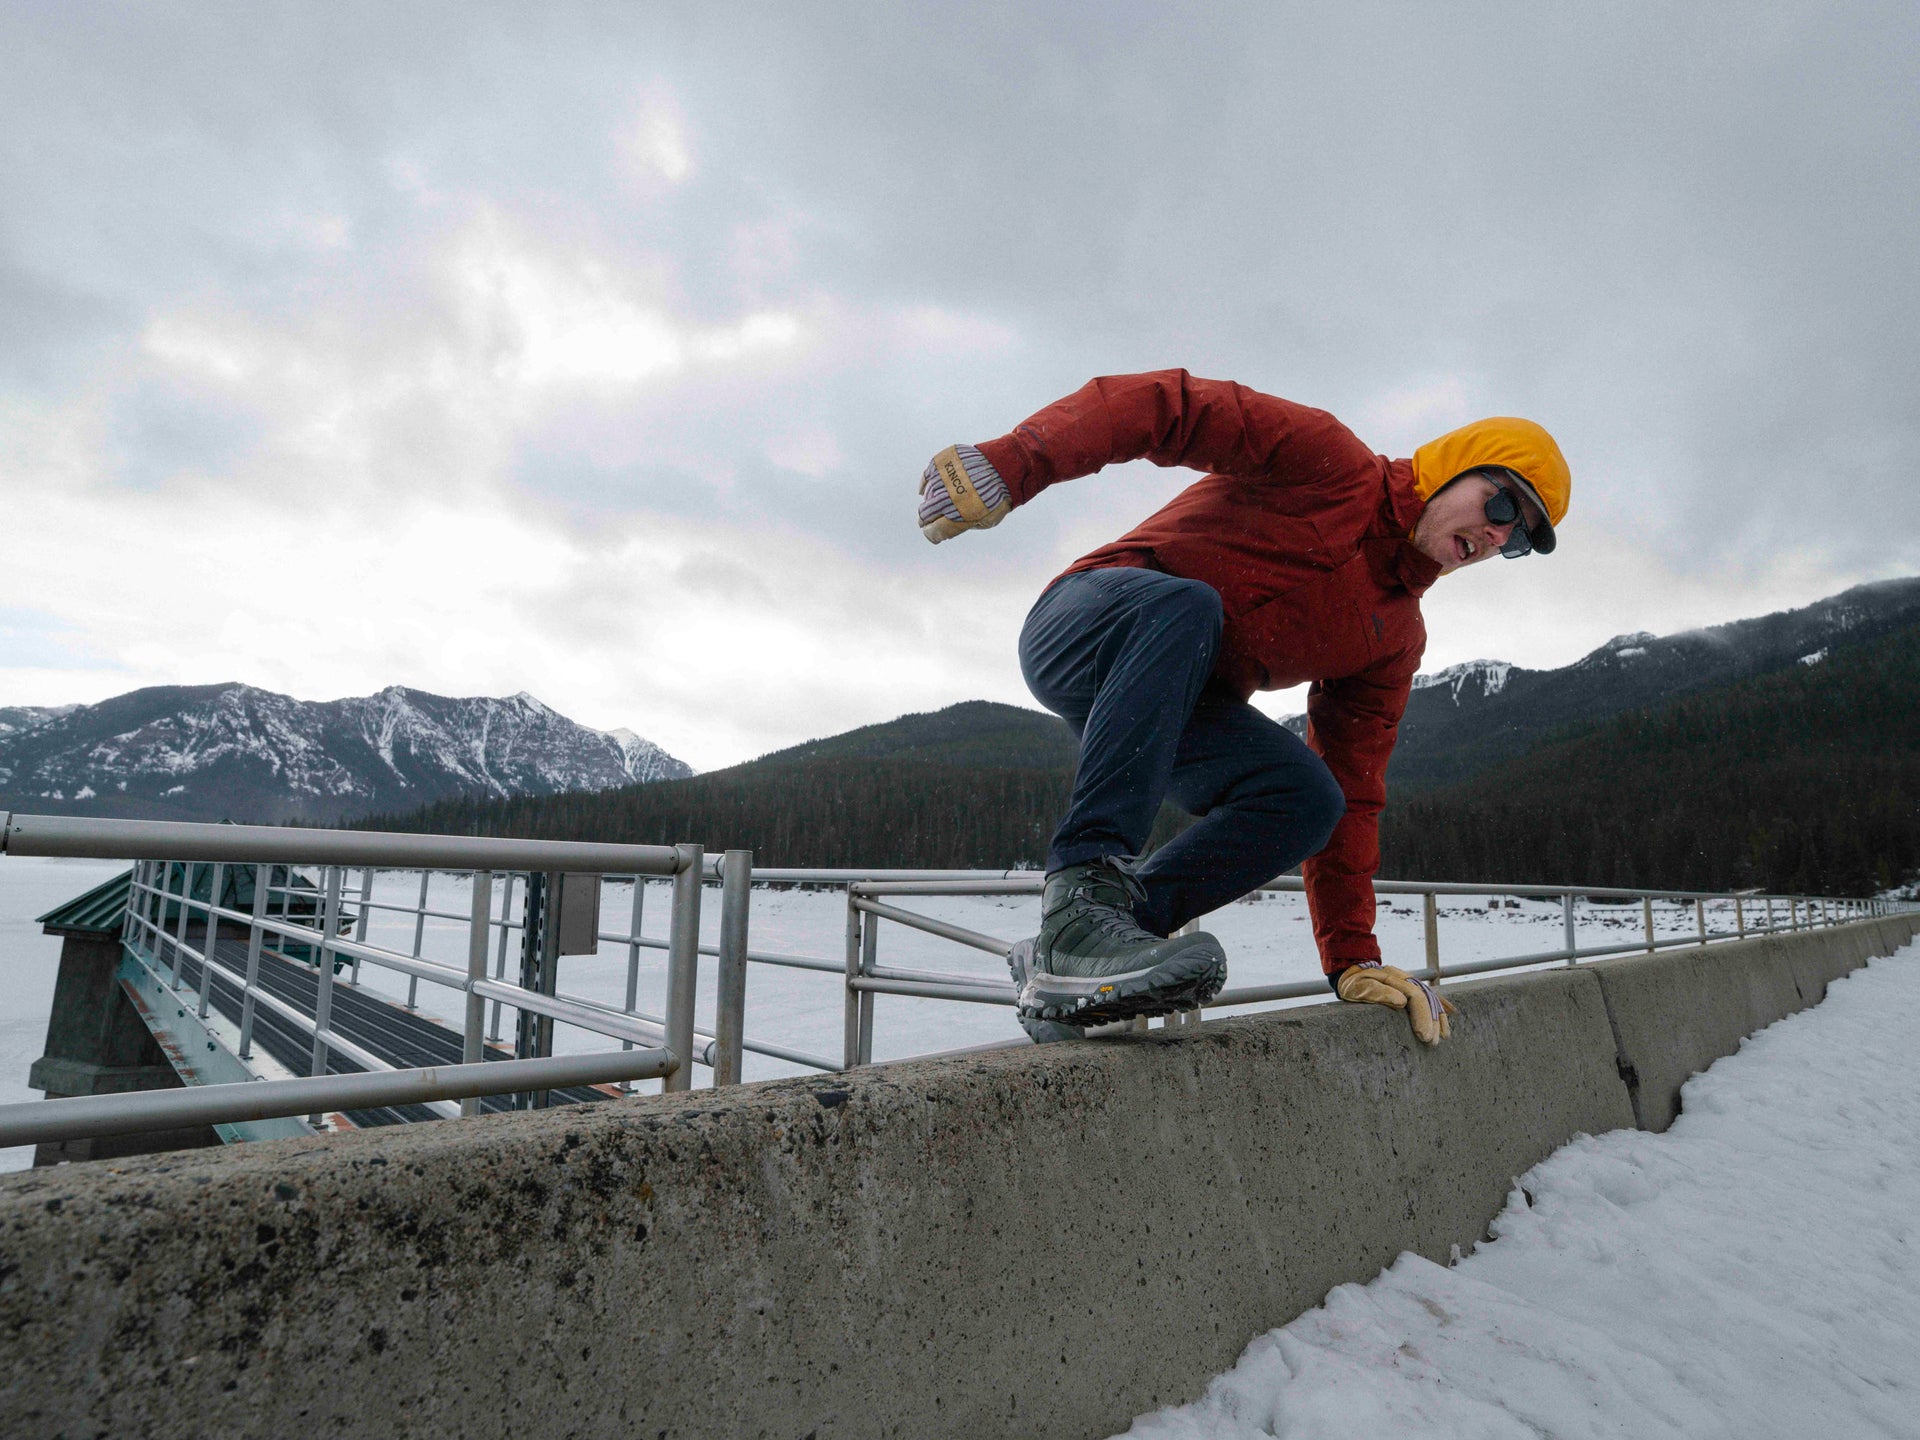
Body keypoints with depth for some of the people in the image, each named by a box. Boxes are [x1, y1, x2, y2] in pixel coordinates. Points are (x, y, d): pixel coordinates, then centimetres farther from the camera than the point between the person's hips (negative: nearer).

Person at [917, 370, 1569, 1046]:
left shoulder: (1397, 640, 15)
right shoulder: (1330, 463, -4)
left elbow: (1350, 793, 13)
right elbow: (1165, 404, -14)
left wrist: (1353, 959, 7)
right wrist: (1010, 463, -31)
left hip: (1172, 707, 6)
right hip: (1082, 628, -5)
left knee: (1307, 796, -21)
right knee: (1180, 605, -38)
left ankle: (1062, 965, -21)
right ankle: (1082, 902, -41)